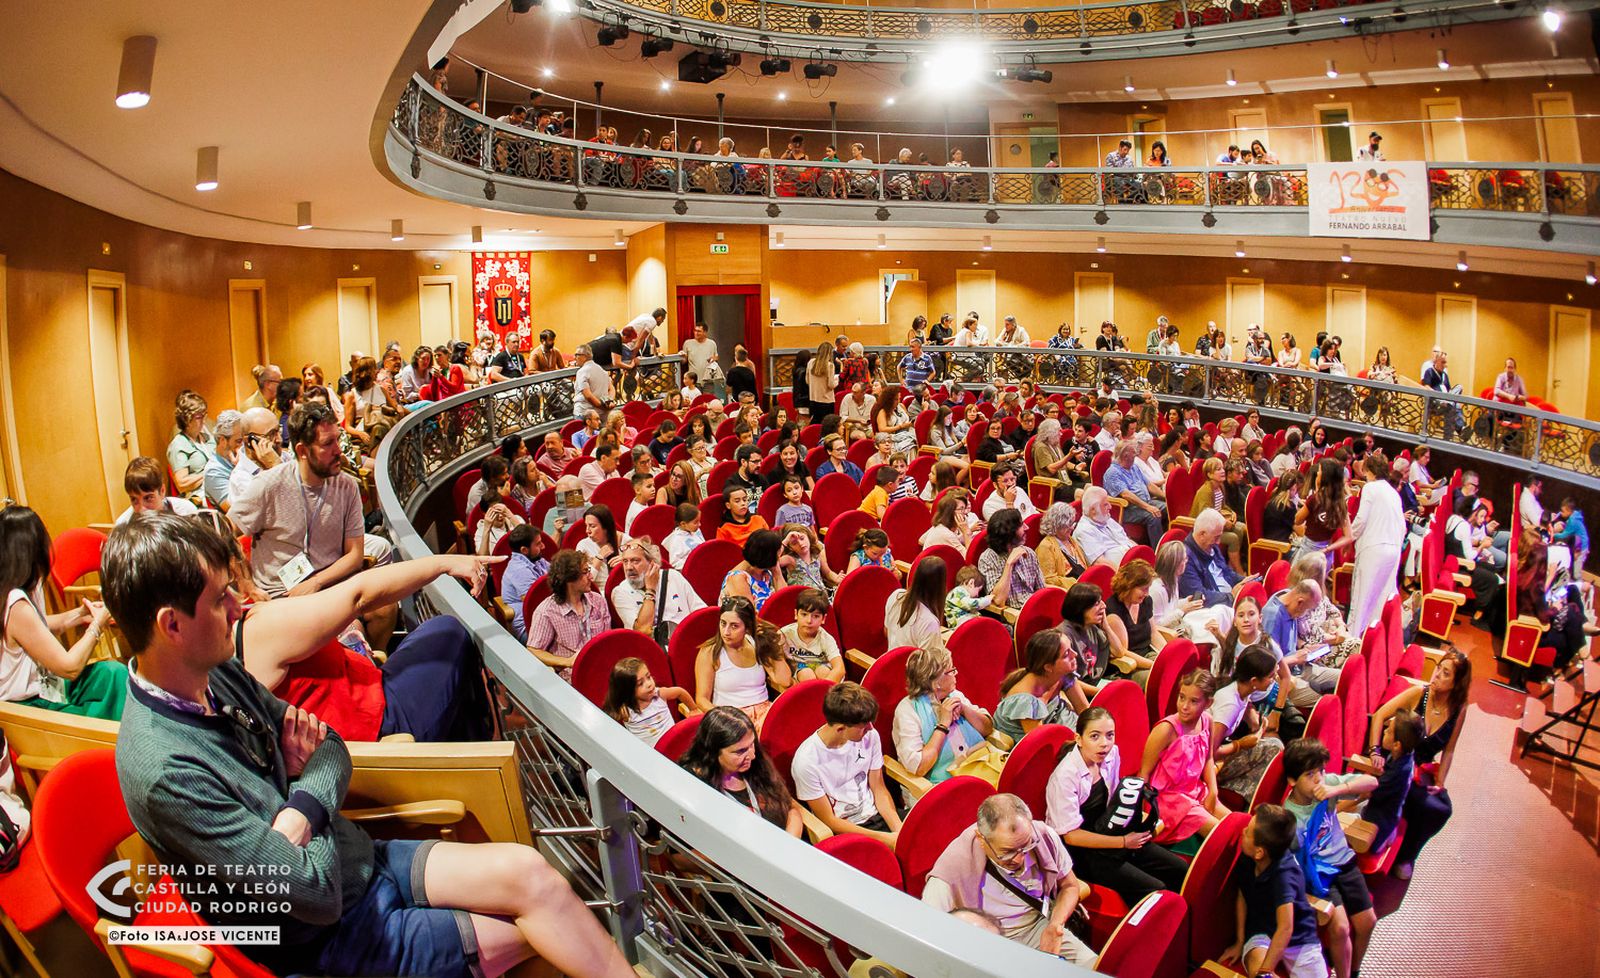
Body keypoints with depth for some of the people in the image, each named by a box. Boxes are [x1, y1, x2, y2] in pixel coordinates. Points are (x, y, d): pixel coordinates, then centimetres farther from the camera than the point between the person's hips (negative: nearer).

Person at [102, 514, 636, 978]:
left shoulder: (215, 674, -3)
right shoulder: (165, 773, -29)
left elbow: (329, 748, 6)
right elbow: (316, 895, -28)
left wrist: (302, 807, -16)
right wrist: (313, 815, -9)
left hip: (360, 861, 7)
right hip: (328, 935, -7)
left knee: (528, 872, -11)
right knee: (533, 929, -10)